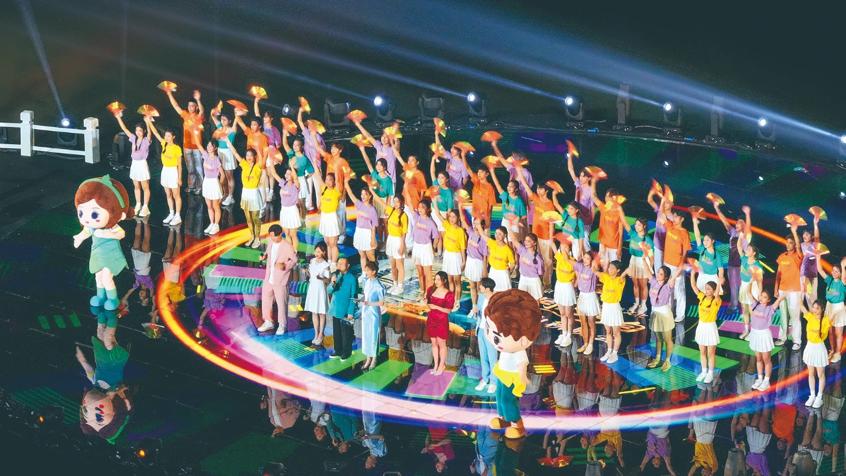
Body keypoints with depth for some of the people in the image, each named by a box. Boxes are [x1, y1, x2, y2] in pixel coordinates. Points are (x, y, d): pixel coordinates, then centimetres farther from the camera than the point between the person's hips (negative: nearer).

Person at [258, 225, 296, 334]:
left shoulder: (287, 246, -20)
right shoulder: (270, 241, -2)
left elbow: (294, 260, -11)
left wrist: (285, 266, -28)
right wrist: (264, 256, -6)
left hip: (280, 279, -6)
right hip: (269, 277, 6)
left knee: (281, 302, 6)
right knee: (266, 298, 16)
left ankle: (282, 325, 23)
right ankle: (268, 322, 33)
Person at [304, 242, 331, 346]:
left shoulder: (325, 265, -14)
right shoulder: (312, 261, 3)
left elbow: (328, 280, -12)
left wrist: (321, 278, -30)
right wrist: (307, 272, -8)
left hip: (320, 289, -5)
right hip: (312, 288, 6)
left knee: (321, 313, 5)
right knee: (314, 312, 11)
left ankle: (320, 335, 16)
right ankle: (316, 334, 21)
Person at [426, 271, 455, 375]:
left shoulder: (449, 294, -14)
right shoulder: (431, 290, 0)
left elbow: (448, 310, -13)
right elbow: (427, 302, 12)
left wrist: (436, 307, -23)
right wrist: (427, 305, -11)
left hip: (442, 321, -5)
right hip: (431, 319, 5)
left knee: (441, 343, 6)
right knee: (434, 343, 13)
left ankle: (442, 365, 21)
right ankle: (435, 365, 25)